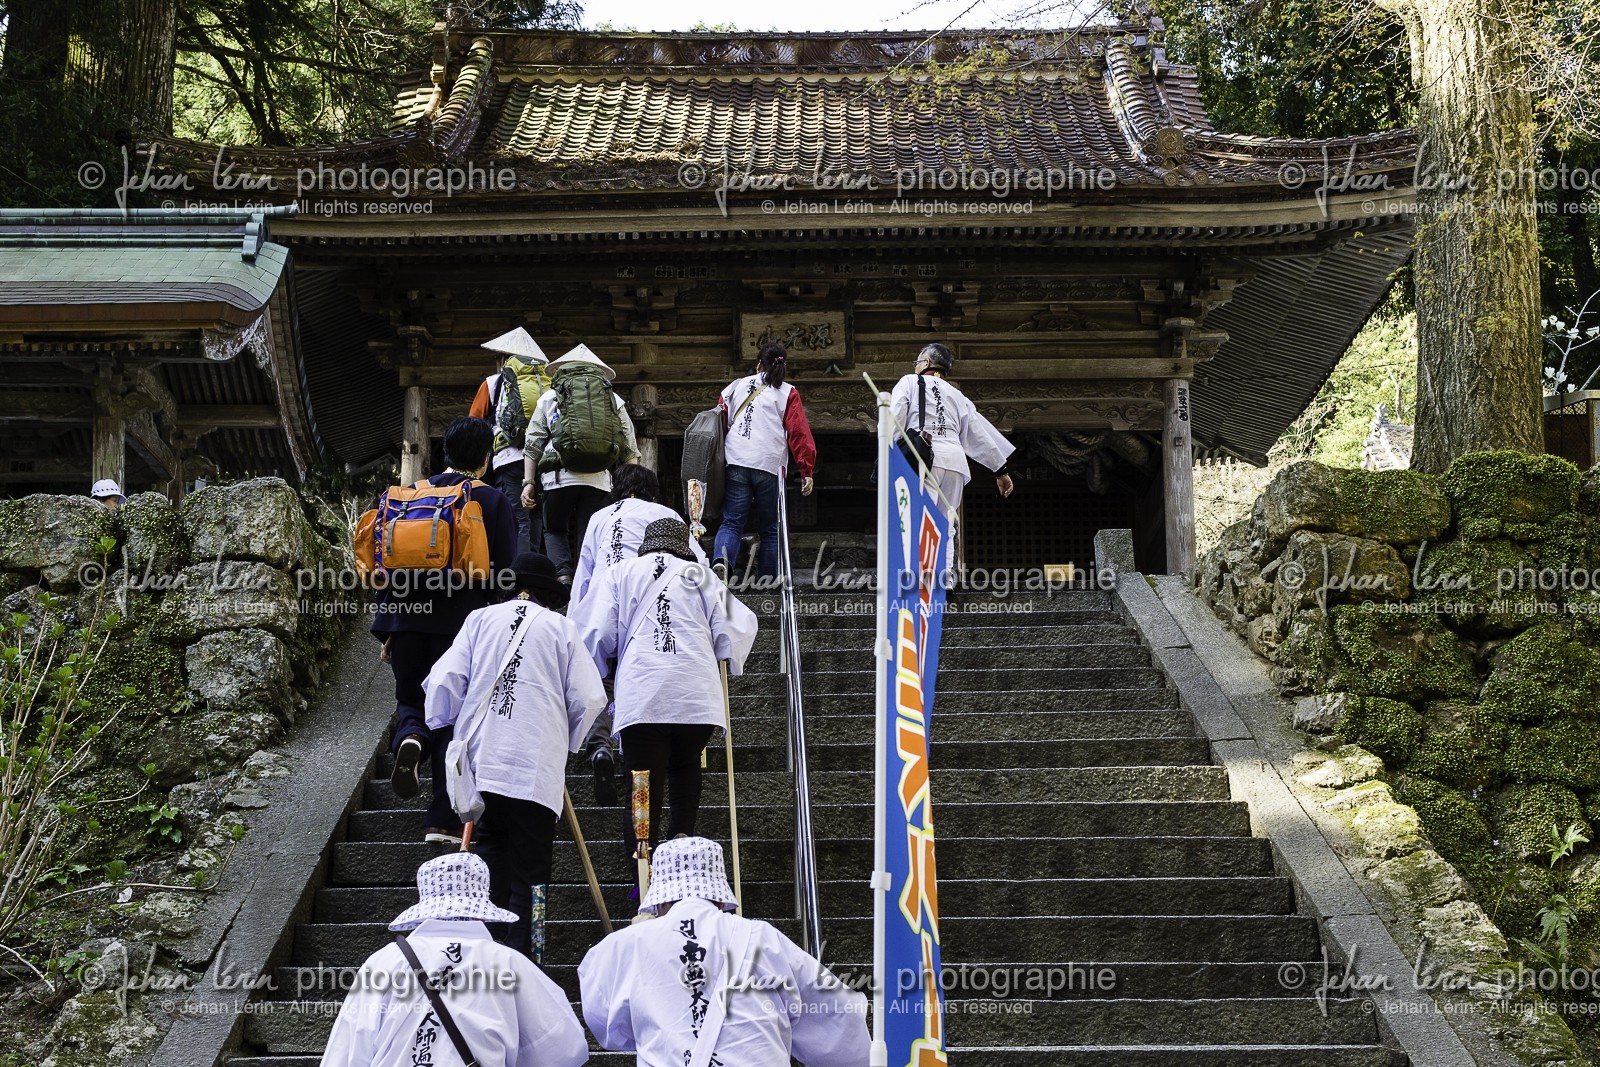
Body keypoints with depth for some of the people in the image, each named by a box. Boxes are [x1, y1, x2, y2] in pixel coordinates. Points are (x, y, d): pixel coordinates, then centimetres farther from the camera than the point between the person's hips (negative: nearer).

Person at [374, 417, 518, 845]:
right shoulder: (493, 501, 0)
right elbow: (505, 572, -4)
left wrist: (387, 629, 13)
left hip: (407, 619, 2)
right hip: (461, 623, -2)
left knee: (411, 701, 20)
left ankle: (410, 739, -15)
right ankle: (442, 821, 2)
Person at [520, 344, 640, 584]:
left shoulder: (549, 398, 16)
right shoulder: (613, 400, 16)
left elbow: (533, 444, 11)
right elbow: (630, 449, 11)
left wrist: (528, 482, 11)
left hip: (559, 476, 0)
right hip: (598, 480, 0)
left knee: (555, 530, 16)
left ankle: (563, 574, -7)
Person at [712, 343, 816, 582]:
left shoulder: (737, 386, 17)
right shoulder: (788, 394, 9)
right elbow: (800, 433, 1)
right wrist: (807, 471, 1)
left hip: (736, 462, 1)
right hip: (769, 466, -1)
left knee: (731, 522, -1)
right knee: (769, 527, 11)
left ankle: (722, 558, -28)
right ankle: (768, 577, 9)